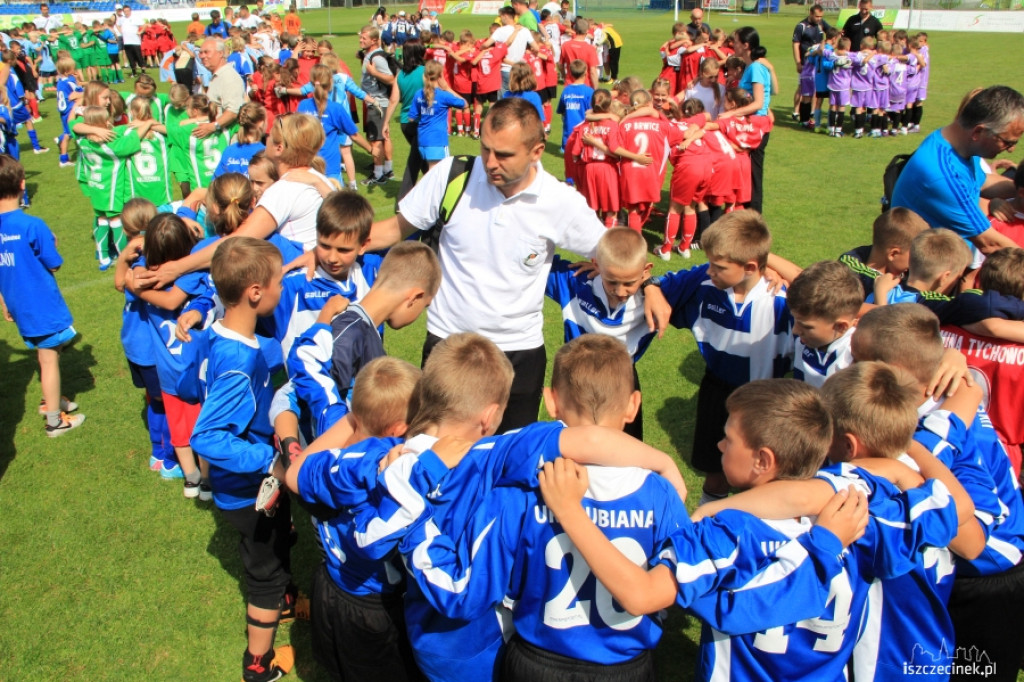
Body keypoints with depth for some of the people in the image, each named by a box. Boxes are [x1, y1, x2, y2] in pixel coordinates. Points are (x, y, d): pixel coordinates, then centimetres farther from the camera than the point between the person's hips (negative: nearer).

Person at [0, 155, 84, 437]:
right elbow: (54, 264, -14)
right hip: (43, 305, -6)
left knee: (45, 352, 25)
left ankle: (50, 400, 42)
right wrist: (52, 243, 6)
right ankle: (55, 420, 17)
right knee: (49, 360, 6)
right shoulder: (33, 226, -22)